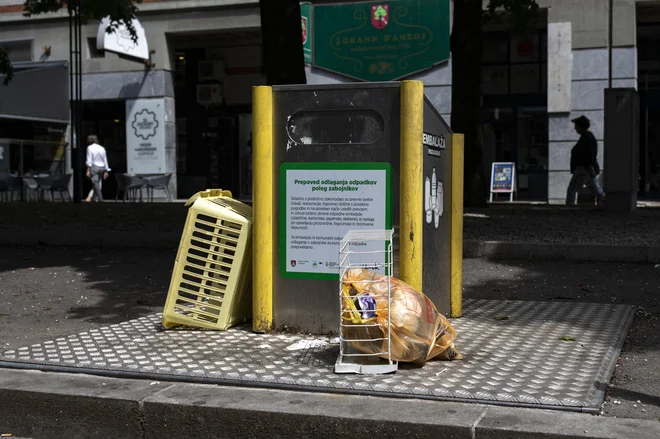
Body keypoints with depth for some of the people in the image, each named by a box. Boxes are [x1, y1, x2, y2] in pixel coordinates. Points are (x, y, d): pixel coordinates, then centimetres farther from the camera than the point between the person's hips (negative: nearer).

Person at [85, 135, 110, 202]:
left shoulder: (90, 147, -1)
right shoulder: (102, 148, 13)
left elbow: (89, 160, -8)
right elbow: (105, 160, 12)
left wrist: (88, 170, -9)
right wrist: (106, 171, 15)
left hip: (94, 167, -5)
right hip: (102, 167, 5)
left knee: (96, 185, -8)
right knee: (97, 184, 13)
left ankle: (100, 200, -16)